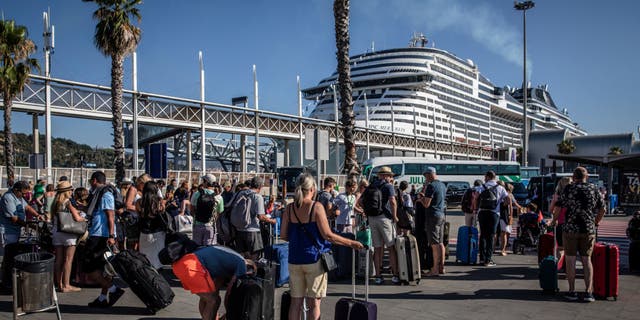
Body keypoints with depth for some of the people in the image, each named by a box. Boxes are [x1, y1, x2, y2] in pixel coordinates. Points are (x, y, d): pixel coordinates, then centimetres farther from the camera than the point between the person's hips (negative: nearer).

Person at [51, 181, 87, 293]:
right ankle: (66, 285, 0)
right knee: (68, 260, -2)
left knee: (59, 260, 10)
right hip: (68, 233, -7)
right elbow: (77, 218, -15)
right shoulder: (68, 202, -12)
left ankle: (59, 283, 17)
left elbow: (53, 218, 14)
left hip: (57, 232, 7)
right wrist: (84, 218, 5)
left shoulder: (55, 203, 8)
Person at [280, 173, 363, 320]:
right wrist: (351, 243, -3)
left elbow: (284, 235, 4)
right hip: (314, 259, -4)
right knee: (314, 303, 6)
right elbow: (327, 235, -12)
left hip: (295, 259, 4)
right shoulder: (317, 207, -9)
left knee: (296, 301, 11)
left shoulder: (289, 208, 2)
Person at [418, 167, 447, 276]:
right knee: (440, 243, 13)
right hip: (441, 215, 9)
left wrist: (421, 198, 2)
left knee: (434, 244, -5)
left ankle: (435, 269, -1)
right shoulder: (443, 185, 12)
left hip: (433, 216, -9)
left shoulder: (431, 186, -16)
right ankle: (441, 267, 18)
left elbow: (426, 204, -17)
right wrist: (424, 196, 20)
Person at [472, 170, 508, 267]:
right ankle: (488, 260, -1)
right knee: (491, 236, 1)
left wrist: (475, 209, 4)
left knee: (483, 234, 12)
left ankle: (482, 257, 15)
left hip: (482, 212, 1)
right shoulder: (500, 188, 8)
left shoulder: (481, 187, 6)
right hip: (494, 213, -1)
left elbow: (475, 199, -7)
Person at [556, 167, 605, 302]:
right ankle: (588, 292, 5)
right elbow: (602, 209, 10)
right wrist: (596, 223, 24)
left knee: (570, 260, 3)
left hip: (570, 229, -3)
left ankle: (572, 291, 6)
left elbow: (558, 207, -2)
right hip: (589, 230, 3)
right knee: (587, 260, 9)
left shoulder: (569, 188, -5)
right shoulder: (594, 189, 4)